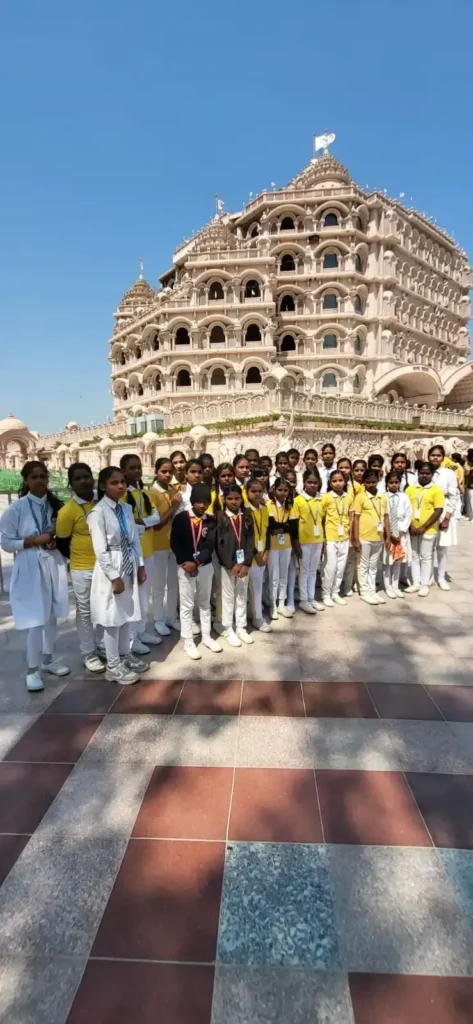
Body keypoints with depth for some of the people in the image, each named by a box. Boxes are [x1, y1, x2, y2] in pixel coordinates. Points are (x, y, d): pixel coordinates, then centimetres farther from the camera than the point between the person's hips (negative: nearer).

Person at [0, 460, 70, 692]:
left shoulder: (55, 505, 5)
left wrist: (56, 541, -5)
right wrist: (34, 541, -17)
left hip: (54, 565, 5)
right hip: (30, 568, -4)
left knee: (51, 616, 13)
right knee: (36, 621, -3)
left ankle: (48, 660, 31)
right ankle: (32, 670, 13)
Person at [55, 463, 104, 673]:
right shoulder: (67, 511, -14)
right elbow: (62, 543, -7)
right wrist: (80, 558, 3)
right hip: (83, 569, -5)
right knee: (85, 612, 8)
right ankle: (88, 654, 23)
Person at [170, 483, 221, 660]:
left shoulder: (211, 521, 0)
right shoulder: (180, 519, -6)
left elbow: (210, 545, -9)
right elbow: (175, 544, -9)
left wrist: (196, 562, -21)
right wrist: (185, 562, -19)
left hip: (205, 566, 3)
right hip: (185, 566, -3)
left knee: (205, 603, 15)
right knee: (187, 605, 4)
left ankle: (206, 637, 28)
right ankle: (188, 642, 13)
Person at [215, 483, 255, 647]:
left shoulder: (247, 516, 4)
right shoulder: (220, 517, -5)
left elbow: (250, 541, 0)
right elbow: (218, 544, -9)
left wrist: (246, 563, -10)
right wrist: (232, 564, -13)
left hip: (243, 562, 3)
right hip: (226, 563, -3)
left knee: (242, 596, 11)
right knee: (228, 597, 6)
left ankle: (241, 628, 23)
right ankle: (228, 630, 17)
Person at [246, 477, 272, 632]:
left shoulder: (264, 508, 8)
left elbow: (267, 531, 10)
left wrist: (266, 551, 0)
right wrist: (255, 554, -14)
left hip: (263, 553, 6)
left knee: (258, 585, 13)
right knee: (256, 586, -2)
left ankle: (254, 613, 27)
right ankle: (258, 618, 9)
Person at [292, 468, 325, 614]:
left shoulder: (320, 500, 6)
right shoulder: (298, 500, -7)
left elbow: (322, 521, 10)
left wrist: (324, 541, 9)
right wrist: (297, 543, -10)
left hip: (318, 541, 4)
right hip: (304, 541, -4)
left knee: (313, 570, 14)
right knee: (304, 571, 6)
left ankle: (311, 598, 25)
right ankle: (303, 600, 16)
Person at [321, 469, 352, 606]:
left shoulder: (348, 498, 5)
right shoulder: (326, 497, -7)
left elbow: (350, 518, 11)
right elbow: (320, 518, -5)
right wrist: (323, 538, -7)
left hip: (344, 538, 4)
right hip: (330, 538, -4)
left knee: (341, 567, 10)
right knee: (331, 567, -1)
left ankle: (335, 592, 23)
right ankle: (326, 594, 14)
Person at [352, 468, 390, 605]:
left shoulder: (383, 497, 7)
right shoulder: (360, 497, -7)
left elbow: (386, 517, 11)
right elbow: (356, 518, -8)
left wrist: (388, 537, 7)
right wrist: (356, 539, -11)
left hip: (378, 538, 5)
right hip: (364, 538, -4)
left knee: (373, 566, 15)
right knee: (364, 566, 7)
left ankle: (372, 591, 24)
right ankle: (364, 592, 16)